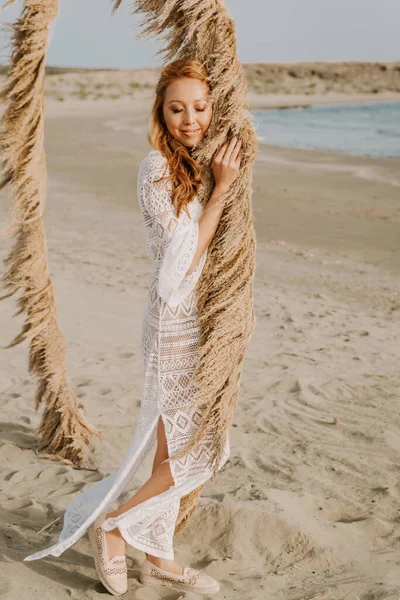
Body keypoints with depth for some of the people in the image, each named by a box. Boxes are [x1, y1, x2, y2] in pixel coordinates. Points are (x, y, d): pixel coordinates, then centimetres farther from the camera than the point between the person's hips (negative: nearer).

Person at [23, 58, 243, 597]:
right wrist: (220, 189, -17)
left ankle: (159, 557, 28)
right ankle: (112, 527, 16)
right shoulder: (157, 170, -16)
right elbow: (185, 258, -18)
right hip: (176, 320, -8)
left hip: (199, 316, 8)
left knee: (175, 447, 14)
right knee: (196, 452, -3)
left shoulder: (196, 166, 10)